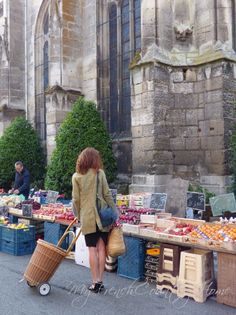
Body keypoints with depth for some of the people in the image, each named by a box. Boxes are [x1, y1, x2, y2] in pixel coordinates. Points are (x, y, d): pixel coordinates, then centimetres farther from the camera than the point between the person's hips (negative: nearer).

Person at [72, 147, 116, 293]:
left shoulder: (76, 176, 0)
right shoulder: (100, 173, -3)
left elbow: (76, 199, 0)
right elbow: (107, 195, -4)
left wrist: (79, 216, 13)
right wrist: (114, 213, 3)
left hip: (87, 217, 0)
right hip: (102, 216, 0)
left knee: (92, 249, 5)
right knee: (101, 248, 8)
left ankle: (95, 282, 10)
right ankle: (100, 281, 14)